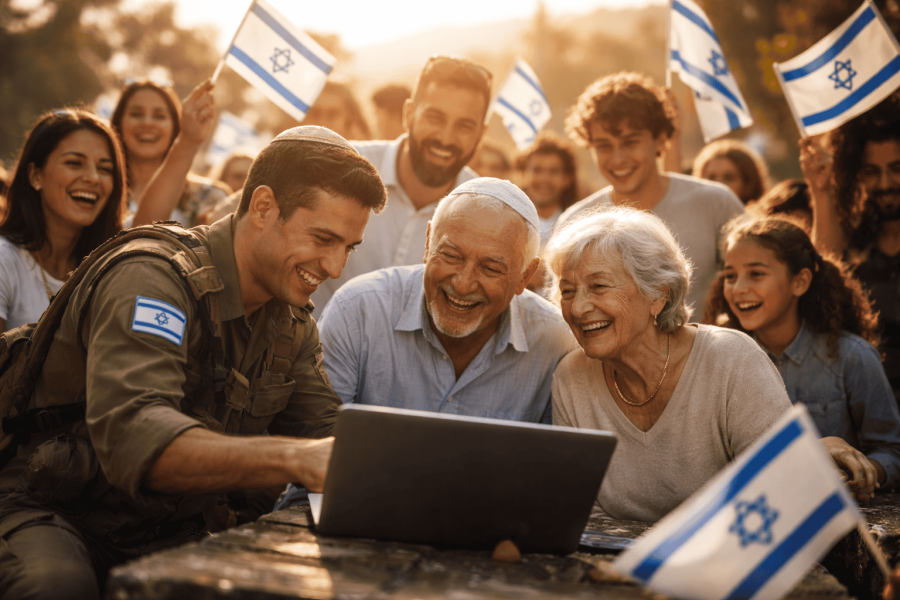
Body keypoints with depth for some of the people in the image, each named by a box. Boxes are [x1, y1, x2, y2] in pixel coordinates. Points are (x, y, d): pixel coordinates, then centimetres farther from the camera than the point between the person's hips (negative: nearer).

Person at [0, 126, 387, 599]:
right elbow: (132, 439, -36)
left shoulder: (293, 324, 6)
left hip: (175, 533, 6)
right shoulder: (153, 279, -21)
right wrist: (296, 459, -48)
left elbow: (324, 433, 3)